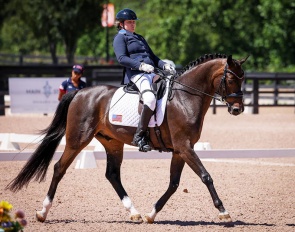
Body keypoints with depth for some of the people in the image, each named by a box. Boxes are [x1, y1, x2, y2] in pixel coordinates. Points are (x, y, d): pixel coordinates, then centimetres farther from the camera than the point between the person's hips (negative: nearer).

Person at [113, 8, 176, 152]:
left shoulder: (139, 38, 32)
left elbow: (153, 57, 28)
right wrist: (141, 65, -23)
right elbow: (121, 58, -9)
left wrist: (164, 66, 8)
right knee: (150, 98, -35)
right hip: (136, 74, -9)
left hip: (151, 73, 9)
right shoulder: (120, 38, 7)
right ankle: (139, 136, -32)